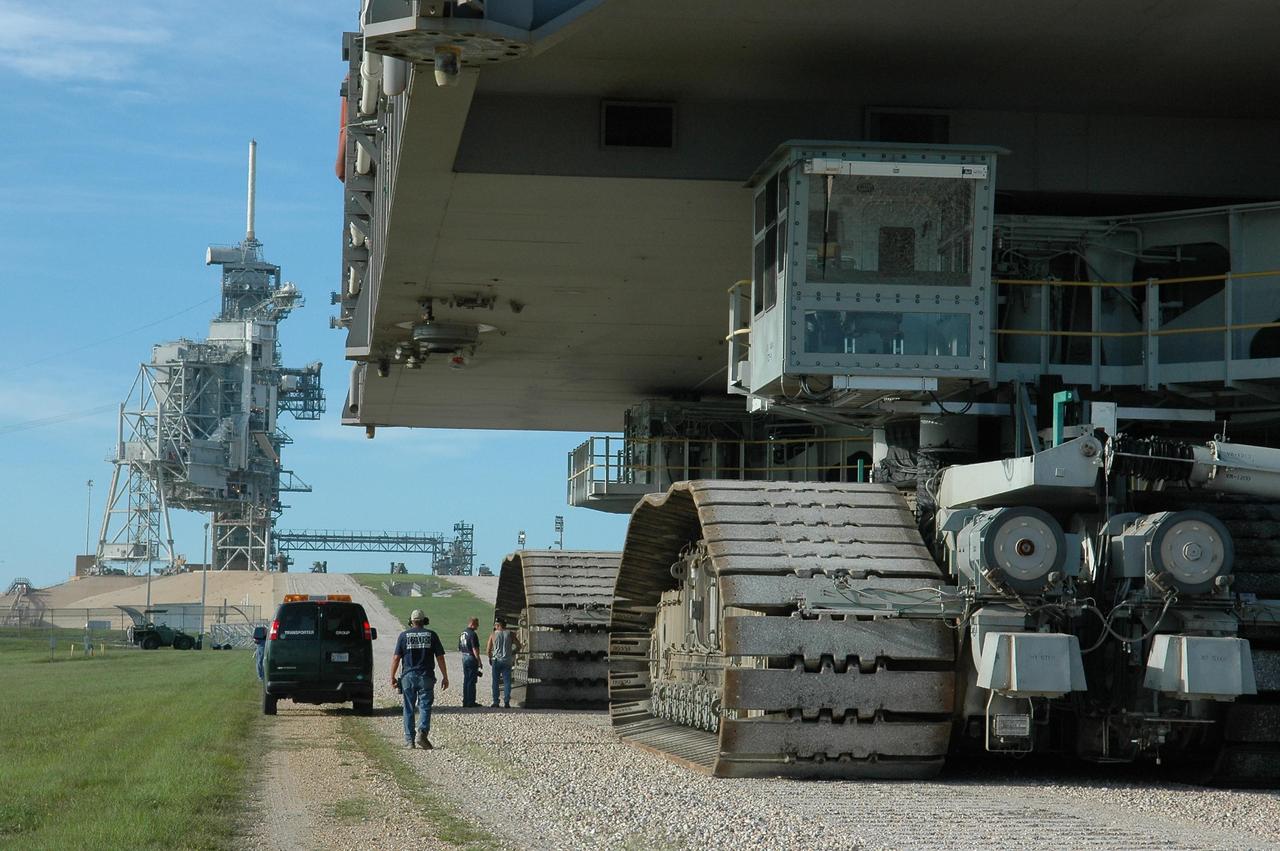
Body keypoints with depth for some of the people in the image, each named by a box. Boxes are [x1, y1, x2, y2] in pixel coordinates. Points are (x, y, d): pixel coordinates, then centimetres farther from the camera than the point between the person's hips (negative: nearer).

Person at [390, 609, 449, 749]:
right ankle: (422, 732, -21)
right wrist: (445, 677, 8)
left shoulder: (404, 635, 4)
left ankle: (409, 740, 8)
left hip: (408, 676, 1)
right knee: (425, 706, 0)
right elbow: (440, 657, 2)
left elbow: (396, 658, 1)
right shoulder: (431, 635, 4)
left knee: (409, 709, 8)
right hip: (426, 677, -1)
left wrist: (392, 677, 8)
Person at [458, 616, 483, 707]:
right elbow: (475, 649, -19)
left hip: (464, 658, 9)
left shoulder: (462, 633, 13)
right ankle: (471, 702, -4)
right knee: (471, 681, -5)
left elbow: (459, 649, 18)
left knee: (466, 680, 13)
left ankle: (465, 701, 15)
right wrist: (479, 661, -16)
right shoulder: (472, 634, -16)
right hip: (471, 658, -9)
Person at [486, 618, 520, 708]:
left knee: (495, 682, 7)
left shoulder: (493, 634, -1)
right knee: (507, 682, 2)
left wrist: (490, 658, 17)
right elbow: (518, 646, 2)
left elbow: (488, 650, 0)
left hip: (496, 660, -1)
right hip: (507, 661, 1)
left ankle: (495, 701, 4)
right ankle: (506, 701, -6)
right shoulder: (510, 634, 2)